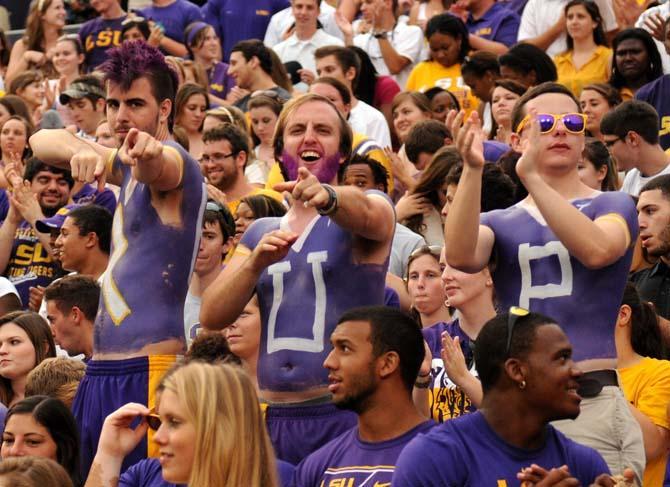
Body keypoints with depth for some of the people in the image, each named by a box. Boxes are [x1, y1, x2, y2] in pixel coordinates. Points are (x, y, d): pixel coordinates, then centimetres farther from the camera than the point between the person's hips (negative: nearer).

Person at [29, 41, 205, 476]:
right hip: (102, 374, 9)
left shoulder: (172, 161, -7)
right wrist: (81, 150, -16)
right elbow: (43, 142, 9)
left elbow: (155, 168, -32)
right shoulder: (131, 168, 19)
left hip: (148, 372, -9)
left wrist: (147, 151, -58)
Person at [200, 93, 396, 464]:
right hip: (274, 420, 4)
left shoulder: (372, 209, 3)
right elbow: (211, 317, 6)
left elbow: (364, 213, -23)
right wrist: (255, 262, -11)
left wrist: (327, 196, -45)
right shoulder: (260, 231, 17)